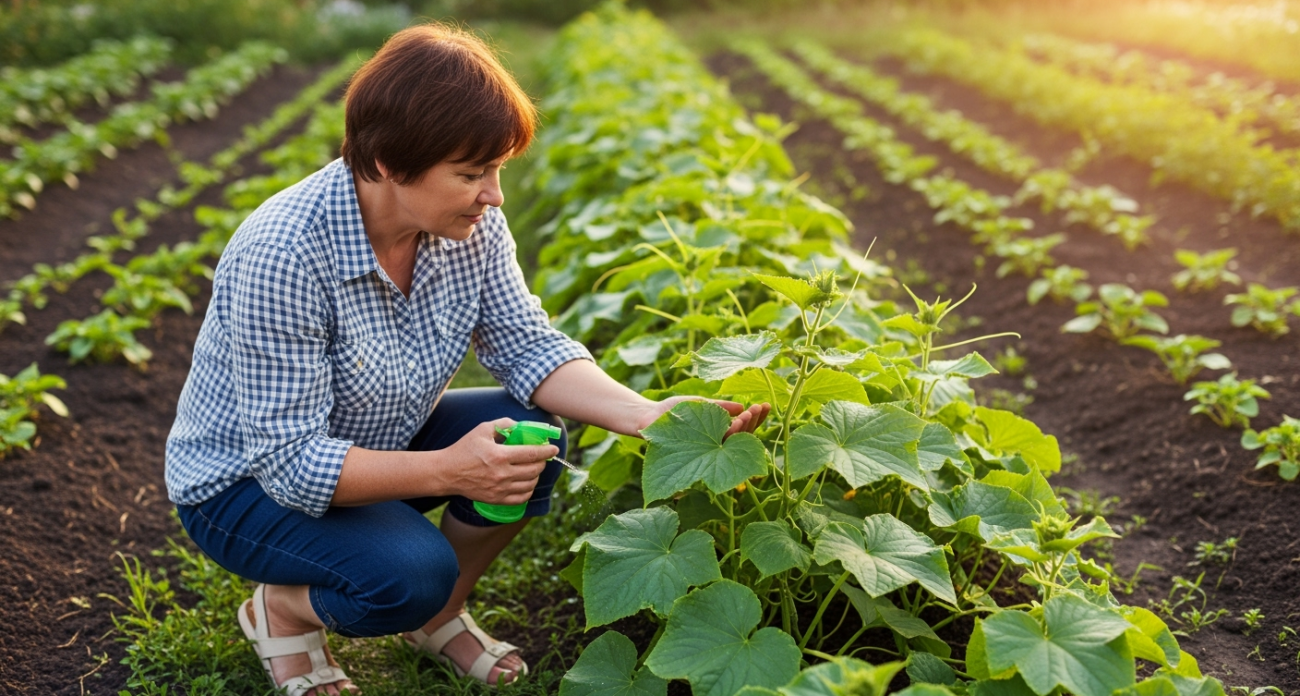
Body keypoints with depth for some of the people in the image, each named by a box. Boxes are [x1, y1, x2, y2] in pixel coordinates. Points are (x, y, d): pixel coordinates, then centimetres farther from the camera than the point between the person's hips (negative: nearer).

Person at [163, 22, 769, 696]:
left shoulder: (471, 225, -14)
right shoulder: (281, 257, -33)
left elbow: (527, 346, -11)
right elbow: (289, 461, -32)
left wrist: (643, 414, -27)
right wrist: (446, 471, -40)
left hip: (379, 445, 6)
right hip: (246, 481, -6)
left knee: (533, 439, -15)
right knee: (411, 571, -30)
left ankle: (438, 616, 10)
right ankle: (281, 608, 5)